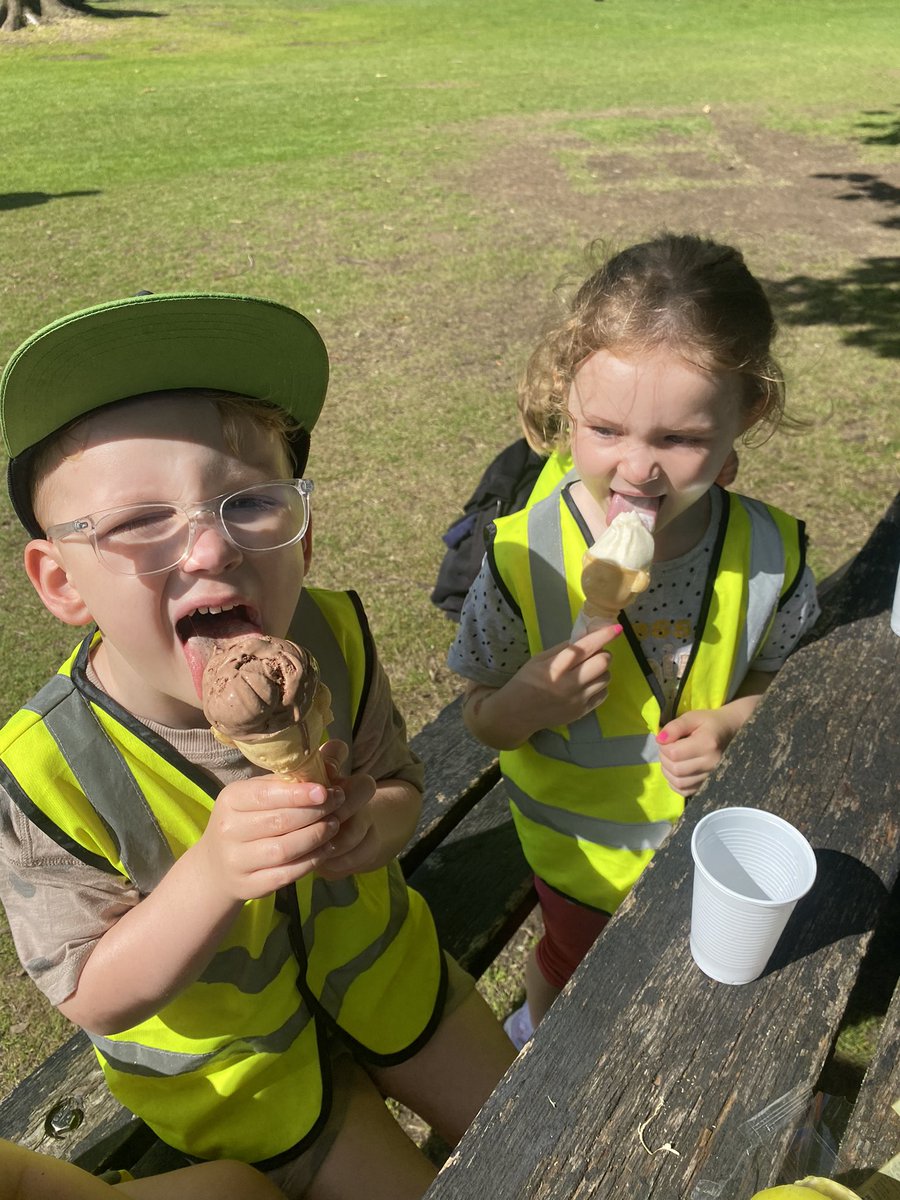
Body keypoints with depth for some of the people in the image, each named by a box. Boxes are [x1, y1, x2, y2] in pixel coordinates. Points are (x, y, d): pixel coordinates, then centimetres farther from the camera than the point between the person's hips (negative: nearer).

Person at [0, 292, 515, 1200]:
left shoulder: (330, 636, -24)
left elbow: (396, 778, -8)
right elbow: (96, 998, -22)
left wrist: (371, 822, -33)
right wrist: (214, 873, -42)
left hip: (374, 959, 4)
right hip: (222, 1052, -3)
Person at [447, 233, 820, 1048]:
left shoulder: (768, 553, -22)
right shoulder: (526, 558, -27)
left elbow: (780, 670, -2)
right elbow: (483, 721, -15)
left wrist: (733, 721, -23)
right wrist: (528, 703, -37)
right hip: (581, 848, -2)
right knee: (575, 957, 27)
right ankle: (542, 1030, 65)